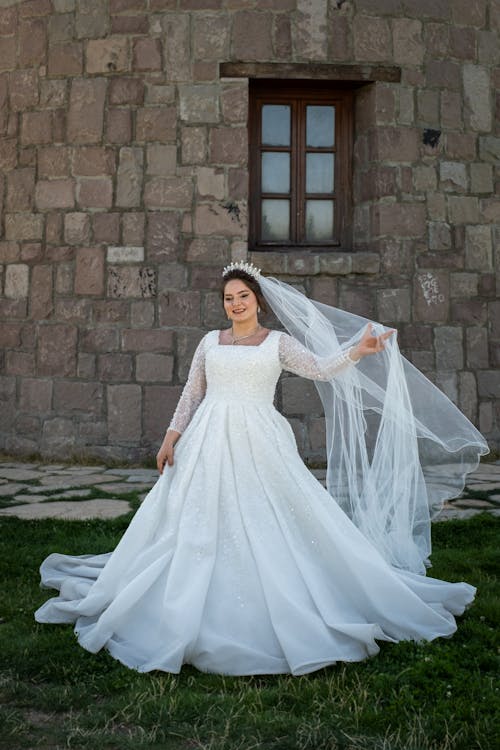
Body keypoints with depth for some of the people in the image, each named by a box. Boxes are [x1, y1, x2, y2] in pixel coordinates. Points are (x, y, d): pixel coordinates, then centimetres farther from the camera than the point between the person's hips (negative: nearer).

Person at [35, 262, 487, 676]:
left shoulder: (277, 342, 6)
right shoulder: (210, 342, 13)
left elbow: (320, 368, -6)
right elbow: (191, 395, 15)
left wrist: (356, 352, -21)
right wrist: (172, 437, 8)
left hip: (260, 444, -2)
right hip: (210, 443, 3)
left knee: (269, 524, -5)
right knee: (201, 526, 3)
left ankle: (280, 611, 8)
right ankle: (194, 611, 15)